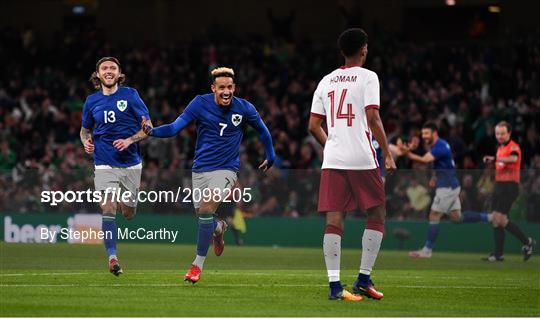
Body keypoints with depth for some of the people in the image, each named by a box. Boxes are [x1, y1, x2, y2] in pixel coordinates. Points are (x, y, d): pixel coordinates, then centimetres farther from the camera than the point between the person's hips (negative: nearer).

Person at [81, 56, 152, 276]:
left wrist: (129, 140, -18)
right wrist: (86, 141, -2)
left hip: (130, 163, 0)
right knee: (108, 209, -16)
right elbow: (85, 129, 21)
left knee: (128, 213, 9)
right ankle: (112, 258, -14)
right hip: (105, 165, 0)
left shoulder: (130, 95, -1)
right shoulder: (92, 101, 7)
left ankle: (125, 201, 46)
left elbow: (148, 126, -1)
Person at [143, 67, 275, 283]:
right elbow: (175, 128, -10)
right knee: (201, 213, 8)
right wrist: (152, 131, -27)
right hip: (200, 169, 3)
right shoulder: (200, 104, -7)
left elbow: (262, 130, 13)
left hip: (226, 169, -3)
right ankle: (219, 227, 48)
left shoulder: (244, 109, -6)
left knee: (206, 207, -24)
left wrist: (271, 157, 22)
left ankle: (198, 264, -17)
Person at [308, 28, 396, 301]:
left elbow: (313, 126, 13)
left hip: (332, 159, 4)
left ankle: (334, 285, -8)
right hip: (362, 158, -4)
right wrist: (388, 154, -6)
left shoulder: (326, 81, 14)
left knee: (334, 221, 0)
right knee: (376, 216, 9)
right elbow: (372, 118, -11)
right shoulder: (367, 77, -1)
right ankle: (363, 279, 4)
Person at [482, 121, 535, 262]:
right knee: (495, 220, 4)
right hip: (499, 185, 9)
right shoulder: (500, 148, 16)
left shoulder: (514, 147, -12)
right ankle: (498, 254, 7)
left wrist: (496, 159, -47)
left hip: (509, 186, -9)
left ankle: (527, 242, 1)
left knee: (500, 219, -14)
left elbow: (513, 159, -35)